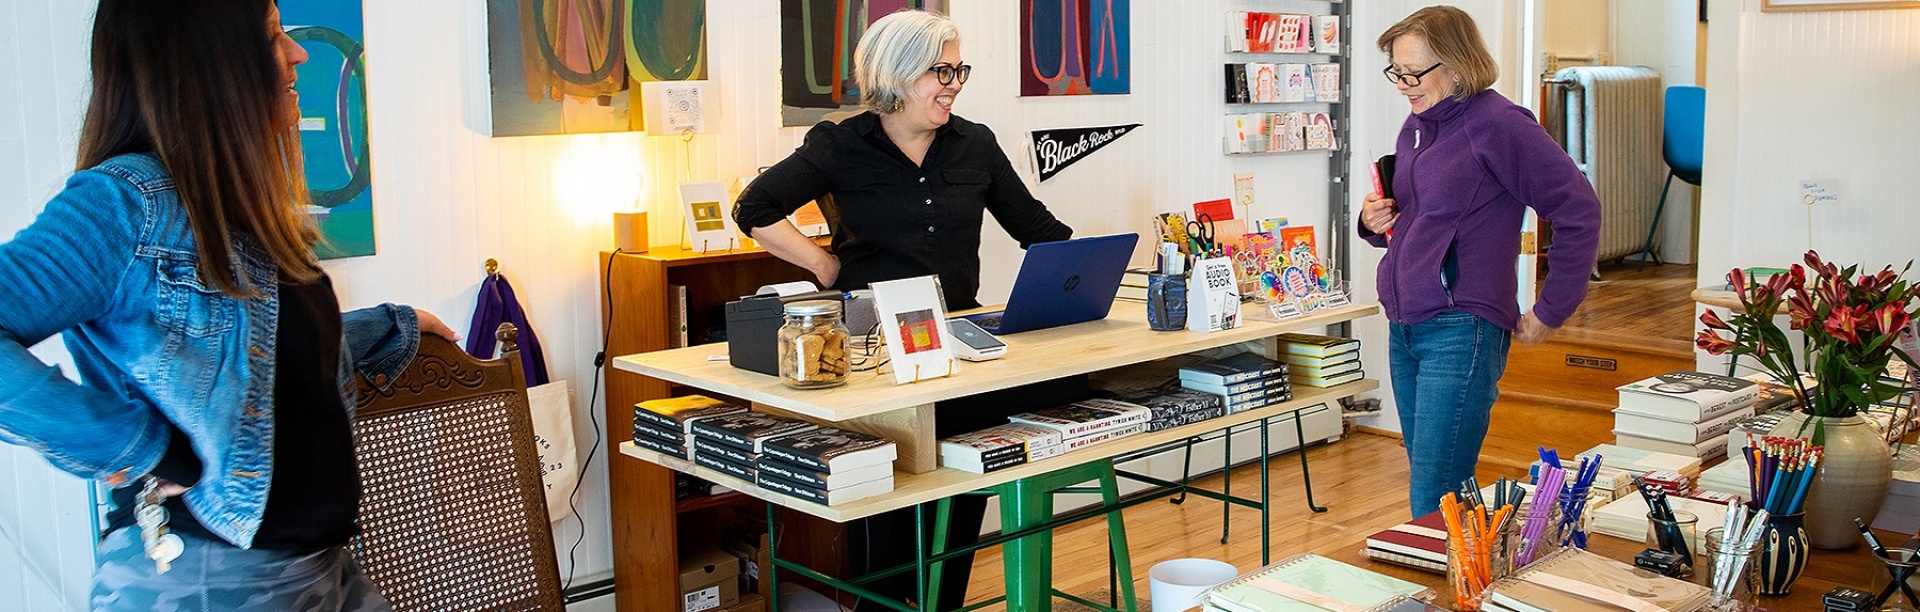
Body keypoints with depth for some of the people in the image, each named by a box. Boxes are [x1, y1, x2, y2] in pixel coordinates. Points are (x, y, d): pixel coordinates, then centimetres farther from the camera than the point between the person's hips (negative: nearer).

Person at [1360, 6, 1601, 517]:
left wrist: (1549, 312, -7)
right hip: (1403, 329, 8)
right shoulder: (1415, 127, 13)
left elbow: (1578, 211, -10)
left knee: (1432, 499, -11)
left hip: (1460, 333, -8)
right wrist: (1375, 223, 4)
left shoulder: (1498, 125, -11)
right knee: (1441, 484, 14)